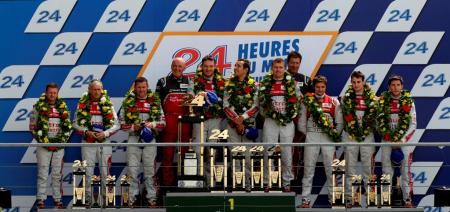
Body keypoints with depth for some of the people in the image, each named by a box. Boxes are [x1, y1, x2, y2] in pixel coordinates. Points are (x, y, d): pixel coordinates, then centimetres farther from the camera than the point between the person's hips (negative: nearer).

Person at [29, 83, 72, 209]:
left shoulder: (63, 108, 9)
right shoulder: (39, 107, -1)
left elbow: (68, 127, 12)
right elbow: (33, 127, -2)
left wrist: (62, 140, -1)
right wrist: (44, 141, -9)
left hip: (59, 146, 3)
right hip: (43, 145, -3)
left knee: (57, 174, 6)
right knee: (42, 174, -3)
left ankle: (57, 199, 11)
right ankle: (40, 199, 2)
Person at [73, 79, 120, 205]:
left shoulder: (108, 104, 3)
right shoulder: (82, 104, 4)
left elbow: (116, 125, 3)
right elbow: (75, 123, 5)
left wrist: (105, 133, -11)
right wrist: (86, 132, -12)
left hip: (104, 142, 0)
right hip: (88, 142, 0)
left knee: (105, 171, 1)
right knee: (88, 172, 2)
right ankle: (88, 198, 8)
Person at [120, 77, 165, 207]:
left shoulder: (155, 101, 7)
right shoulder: (128, 102, 5)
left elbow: (162, 123, 8)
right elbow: (122, 123, 5)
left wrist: (153, 125, -11)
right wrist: (133, 127, -12)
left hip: (150, 139, 0)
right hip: (133, 138, 0)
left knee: (150, 170, 3)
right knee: (132, 170, -2)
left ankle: (152, 198, 7)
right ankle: (132, 198, 4)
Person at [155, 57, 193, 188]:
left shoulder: (189, 82, 14)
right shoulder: (163, 82, 9)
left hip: (185, 122, 2)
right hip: (168, 122, -2)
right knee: (167, 153, -2)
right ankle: (167, 182, 0)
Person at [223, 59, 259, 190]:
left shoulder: (253, 85, 3)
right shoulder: (229, 84, 7)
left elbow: (256, 106, -2)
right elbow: (226, 105, 3)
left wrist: (242, 118, -11)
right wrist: (236, 120, -7)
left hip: (249, 124, -1)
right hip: (233, 124, 1)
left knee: (248, 155, -2)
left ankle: (248, 183, 3)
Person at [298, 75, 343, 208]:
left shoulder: (334, 102, 8)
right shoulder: (307, 101, 7)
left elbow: (340, 122, 7)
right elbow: (302, 122, 7)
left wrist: (335, 135, -1)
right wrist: (307, 134, 2)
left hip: (328, 137, 0)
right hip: (311, 137, 0)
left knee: (331, 168, 0)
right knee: (309, 168, -1)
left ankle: (333, 196, 7)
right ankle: (306, 199, 1)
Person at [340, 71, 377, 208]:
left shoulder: (371, 98, 3)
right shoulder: (346, 98, 4)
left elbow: (372, 116, 2)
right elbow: (347, 116, 4)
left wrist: (365, 131, -4)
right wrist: (354, 130, -2)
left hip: (367, 135, 0)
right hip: (350, 135, 0)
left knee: (368, 166, 0)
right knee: (350, 166, 2)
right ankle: (349, 197, 5)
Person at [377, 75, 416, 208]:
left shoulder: (408, 101, 0)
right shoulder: (382, 101, 2)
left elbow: (413, 124, -1)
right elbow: (379, 123, 2)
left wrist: (402, 140, -10)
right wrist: (389, 137, -8)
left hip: (404, 141, -1)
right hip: (387, 141, 1)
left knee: (406, 171, -3)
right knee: (387, 172, 1)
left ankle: (407, 199, 2)